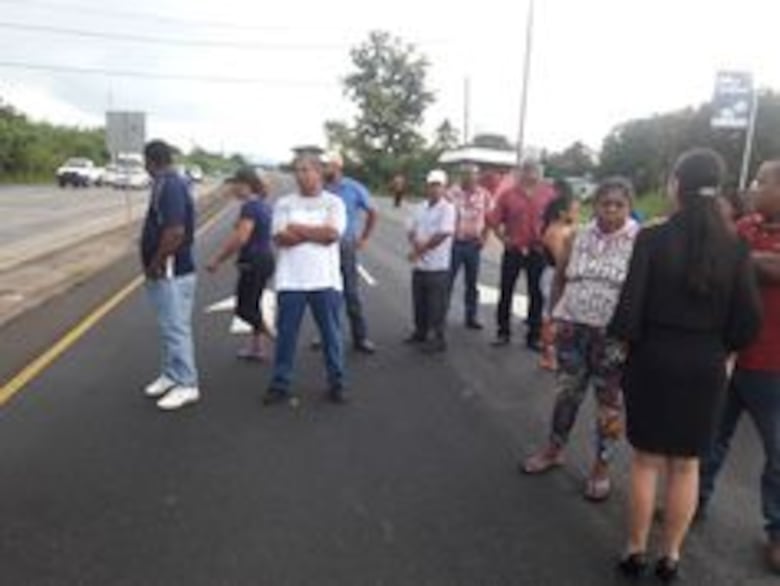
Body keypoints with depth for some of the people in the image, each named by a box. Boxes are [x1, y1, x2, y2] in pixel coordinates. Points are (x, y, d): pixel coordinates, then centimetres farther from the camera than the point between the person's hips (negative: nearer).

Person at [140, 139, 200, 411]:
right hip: (168, 271, 10)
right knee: (170, 327, 18)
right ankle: (171, 375, 30)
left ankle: (186, 384, 8)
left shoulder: (170, 186, -20)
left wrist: (154, 265, -18)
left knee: (176, 328, -2)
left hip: (171, 272, -10)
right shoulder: (168, 184, 12)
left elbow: (175, 232, -29)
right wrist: (155, 265, 16)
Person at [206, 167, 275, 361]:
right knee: (252, 306, 17)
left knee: (244, 309, -2)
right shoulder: (263, 204, 13)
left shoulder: (250, 206, -16)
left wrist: (217, 259, -16)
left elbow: (240, 238, -24)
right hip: (265, 259, 10)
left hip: (254, 262, -10)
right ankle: (257, 346, 24)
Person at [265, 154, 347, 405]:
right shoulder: (284, 203, 8)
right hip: (291, 281, 1)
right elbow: (280, 238, -6)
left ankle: (336, 383, 21)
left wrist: (298, 229, -5)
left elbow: (332, 234, -11)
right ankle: (280, 385, 17)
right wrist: (317, 233, -7)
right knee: (286, 335, 6)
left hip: (325, 280, -1)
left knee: (332, 335, 8)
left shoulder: (333, 202, 5)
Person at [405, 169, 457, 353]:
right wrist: (417, 244, -12)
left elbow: (443, 235, -18)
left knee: (436, 305, 0)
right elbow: (411, 231, 10)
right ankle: (420, 332, 31)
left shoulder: (448, 208, -9)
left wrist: (421, 249, -13)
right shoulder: (419, 208, 10)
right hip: (419, 265, 6)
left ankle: (439, 339, 10)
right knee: (419, 302, 16)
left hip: (437, 267, -6)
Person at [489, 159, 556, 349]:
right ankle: (503, 332, 19)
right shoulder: (508, 194, -1)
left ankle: (534, 336, 18)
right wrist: (503, 238, -8)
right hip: (513, 250, 0)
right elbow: (495, 221, 2)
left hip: (537, 251, 0)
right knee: (506, 292, 6)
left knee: (536, 294, 7)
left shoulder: (549, 194, -1)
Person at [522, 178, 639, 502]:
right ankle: (554, 449, 34)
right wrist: (557, 313, 6)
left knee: (610, 402, 9)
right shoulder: (580, 236, 4)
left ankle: (601, 466, 25)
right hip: (574, 328, 3)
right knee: (567, 391, 15)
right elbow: (560, 276, 12)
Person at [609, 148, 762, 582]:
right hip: (707, 367, 2)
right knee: (687, 465, 15)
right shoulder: (735, 247, -3)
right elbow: (749, 319, -2)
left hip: (654, 359, -2)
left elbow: (629, 309, -14)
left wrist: (627, 339, 5)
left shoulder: (652, 239, -12)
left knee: (647, 460, 12)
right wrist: (721, 350, 14)